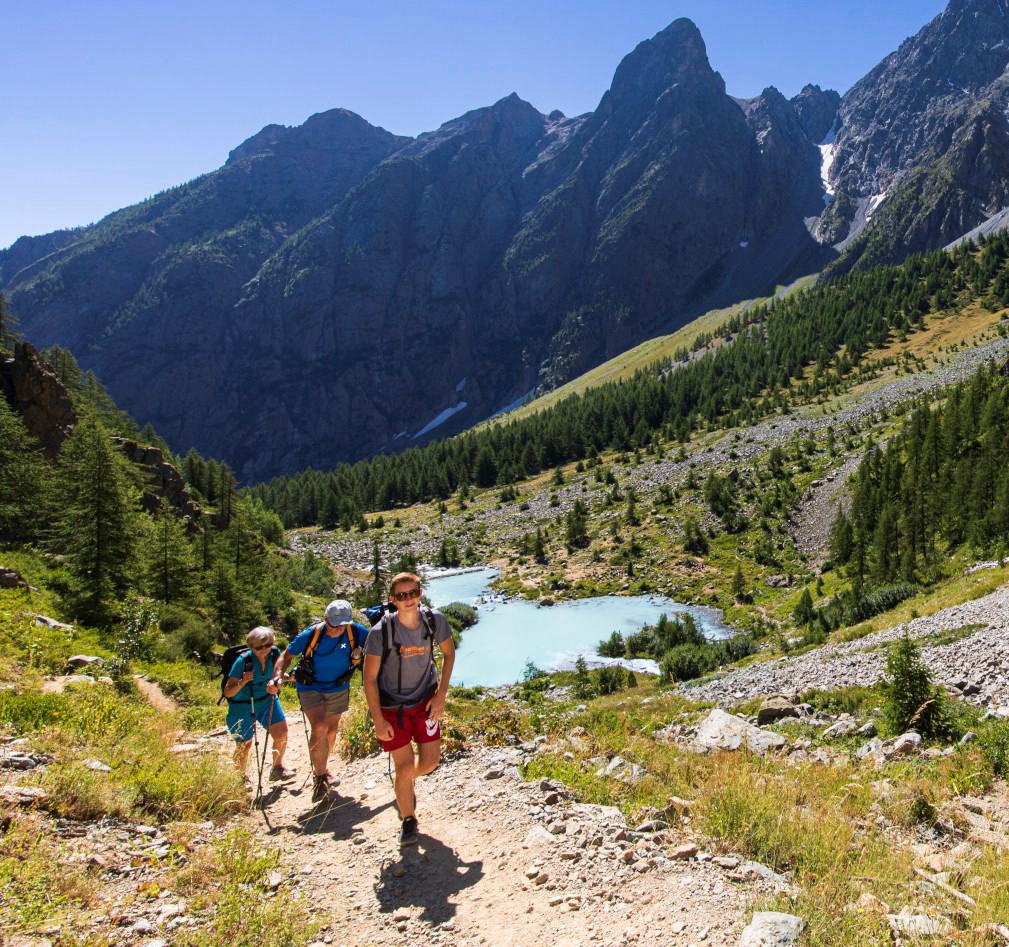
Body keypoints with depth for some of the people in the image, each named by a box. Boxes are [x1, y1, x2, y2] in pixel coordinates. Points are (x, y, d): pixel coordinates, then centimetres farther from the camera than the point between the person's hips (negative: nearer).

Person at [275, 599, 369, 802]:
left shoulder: (356, 632, -20)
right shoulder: (310, 635, -24)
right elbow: (287, 655, -9)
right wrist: (280, 674, -26)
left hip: (339, 688, 3)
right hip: (311, 688, -3)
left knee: (332, 730, 17)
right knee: (319, 729, -21)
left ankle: (324, 768, 44)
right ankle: (320, 777, -3)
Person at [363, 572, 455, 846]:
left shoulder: (434, 620, -14)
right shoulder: (381, 632, -23)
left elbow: (448, 653, 4)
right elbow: (369, 678, -14)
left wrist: (441, 695, -3)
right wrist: (378, 720, -14)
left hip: (425, 699, 3)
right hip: (392, 705, -3)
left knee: (429, 761, 2)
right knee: (405, 765, -5)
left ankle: (405, 784, 38)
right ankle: (408, 820, 20)